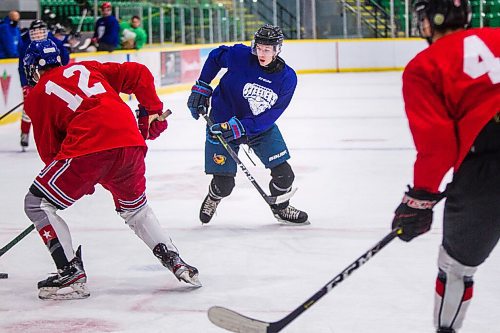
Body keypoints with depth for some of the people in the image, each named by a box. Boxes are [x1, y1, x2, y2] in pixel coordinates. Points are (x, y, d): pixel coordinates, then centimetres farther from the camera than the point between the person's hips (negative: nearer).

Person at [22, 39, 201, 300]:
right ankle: (174, 261, 21)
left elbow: (49, 150, 15)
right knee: (135, 207, 31)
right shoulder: (88, 68, 26)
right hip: (131, 142, 5)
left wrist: (81, 179, 27)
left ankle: (71, 273, 4)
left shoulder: (37, 96, 15)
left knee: (37, 204, 11)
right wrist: (151, 111, 25)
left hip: (88, 149, -5)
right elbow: (139, 74, 17)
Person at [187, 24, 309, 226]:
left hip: (261, 126, 2)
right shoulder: (240, 56, -21)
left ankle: (280, 208, 30)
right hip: (223, 122, -2)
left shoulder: (287, 78, -16)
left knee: (284, 174, -1)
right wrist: (201, 87, -1)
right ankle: (213, 200, 35)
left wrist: (239, 127, -27)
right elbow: (215, 56, 1)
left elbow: (270, 116, -17)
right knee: (224, 183, -2)